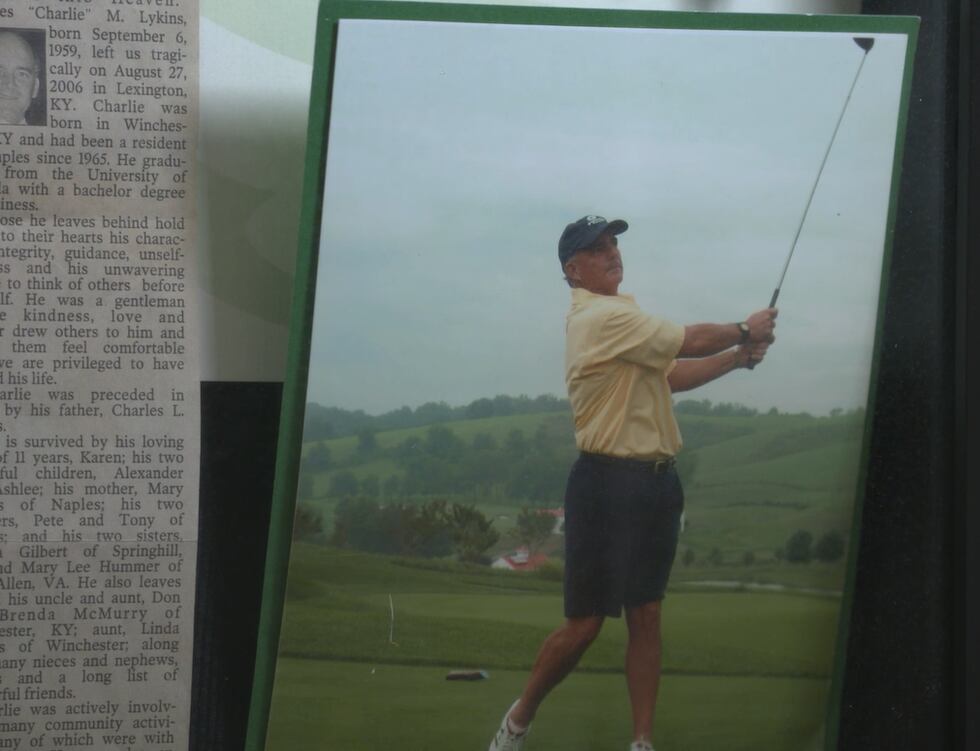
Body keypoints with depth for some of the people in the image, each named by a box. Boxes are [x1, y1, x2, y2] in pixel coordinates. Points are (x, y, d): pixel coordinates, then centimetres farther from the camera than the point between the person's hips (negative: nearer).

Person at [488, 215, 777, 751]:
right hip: (608, 482, -9)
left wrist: (740, 357, 14)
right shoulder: (602, 317, -14)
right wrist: (745, 332, 5)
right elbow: (692, 342, -13)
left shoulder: (619, 317, 19)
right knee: (585, 625, -4)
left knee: (646, 616, 7)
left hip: (656, 482, 9)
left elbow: (671, 376, 22)